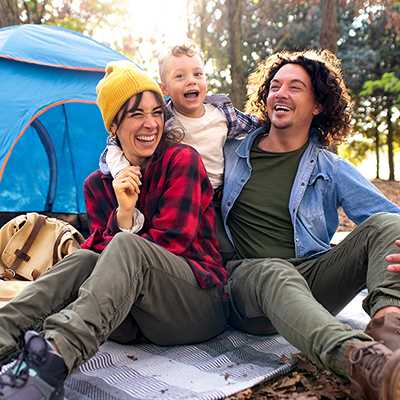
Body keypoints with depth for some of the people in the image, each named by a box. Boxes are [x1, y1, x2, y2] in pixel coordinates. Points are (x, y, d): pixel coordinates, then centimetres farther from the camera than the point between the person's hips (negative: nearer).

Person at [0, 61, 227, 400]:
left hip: (203, 303, -4)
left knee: (127, 247, -32)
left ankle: (56, 355, -52)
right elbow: (98, 248, 0)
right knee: (84, 259, -24)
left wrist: (116, 246, -3)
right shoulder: (100, 184, 10)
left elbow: (172, 241, -9)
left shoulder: (183, 159, -4)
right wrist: (124, 213, -18)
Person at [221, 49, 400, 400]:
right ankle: (366, 362, -61)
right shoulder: (232, 152, 14)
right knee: (276, 273, -37)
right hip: (246, 276, -1)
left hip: (311, 278, 2)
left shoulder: (331, 169, 11)